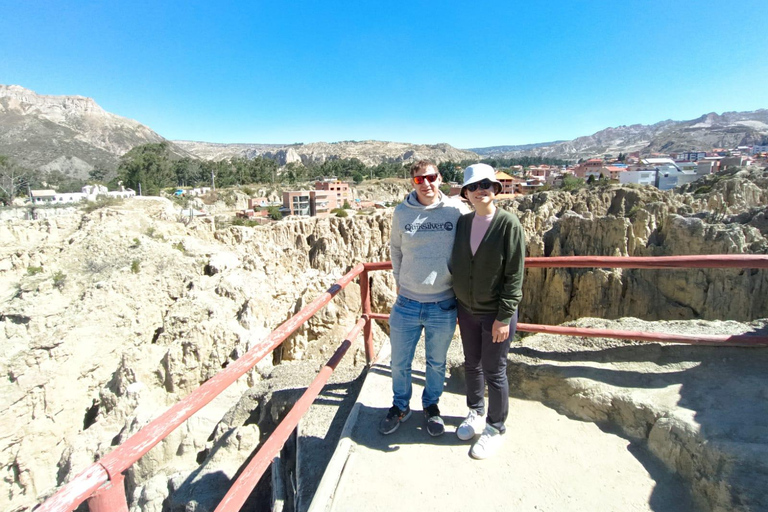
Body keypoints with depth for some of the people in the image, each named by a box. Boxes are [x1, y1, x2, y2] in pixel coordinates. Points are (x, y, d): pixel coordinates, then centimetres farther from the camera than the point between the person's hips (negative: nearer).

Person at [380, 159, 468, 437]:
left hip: (443, 307, -1)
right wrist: (399, 280, 8)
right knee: (399, 363, 14)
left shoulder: (456, 209, -6)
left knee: (436, 363, 18)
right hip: (406, 304, 1)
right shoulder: (401, 212, -1)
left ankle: (431, 404, 44)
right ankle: (400, 406, 40)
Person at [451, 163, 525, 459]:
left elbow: (515, 275, -15)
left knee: (494, 372, 9)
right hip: (467, 310, 5)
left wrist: (504, 317, -16)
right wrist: (454, 303, 8)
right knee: (472, 365, 20)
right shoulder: (462, 223, 0)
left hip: (497, 313, -5)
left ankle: (495, 428, 31)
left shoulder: (509, 224, -15)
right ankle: (476, 413, 44)